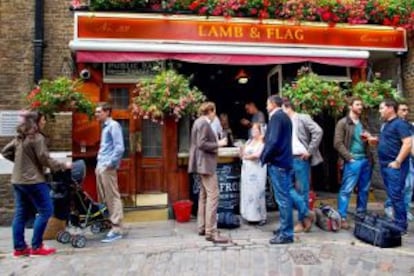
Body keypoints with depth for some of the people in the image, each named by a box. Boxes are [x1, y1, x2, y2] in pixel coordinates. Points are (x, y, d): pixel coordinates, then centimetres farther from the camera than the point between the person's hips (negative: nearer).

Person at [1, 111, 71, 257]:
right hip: (33, 181, -9)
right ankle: (36, 246, 3)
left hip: (18, 180, 9)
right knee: (46, 211, -1)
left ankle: (19, 247, 18)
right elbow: (45, 160, -15)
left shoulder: (20, 137, 13)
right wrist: (63, 165, -5)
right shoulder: (37, 138, -14)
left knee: (21, 213, 12)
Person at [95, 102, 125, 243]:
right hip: (100, 167, 9)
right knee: (103, 198, 13)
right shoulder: (105, 127, 19)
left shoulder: (113, 125, -9)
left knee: (113, 197, -6)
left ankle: (116, 229, -2)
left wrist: (110, 163, -17)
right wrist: (99, 164, 17)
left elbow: (120, 147, -18)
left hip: (108, 168, -9)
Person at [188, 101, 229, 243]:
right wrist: (218, 144, -14)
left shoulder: (199, 122, 15)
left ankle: (202, 227, 22)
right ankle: (211, 232, -9)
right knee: (213, 195, -11)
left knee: (204, 195, 14)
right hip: (206, 164, -11)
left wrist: (216, 143, 17)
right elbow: (201, 144, -22)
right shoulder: (204, 123, -14)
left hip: (203, 163, 11)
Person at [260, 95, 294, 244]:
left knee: (282, 198, -5)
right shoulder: (284, 116, 18)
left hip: (277, 162, -10)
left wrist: (264, 157, -10)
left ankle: (286, 234, 1)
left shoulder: (276, 117, -12)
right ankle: (285, 228, 24)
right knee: (284, 197, 15)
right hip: (284, 160, 10)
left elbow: (273, 141, -21)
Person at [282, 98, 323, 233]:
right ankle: (306, 213, 14)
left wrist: (310, 151, -14)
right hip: (288, 159, 6)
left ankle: (302, 221, 14)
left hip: (300, 159, -6)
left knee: (301, 190, 1)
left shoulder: (303, 118, -5)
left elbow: (318, 131, -14)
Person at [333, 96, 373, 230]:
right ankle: (342, 218, 0)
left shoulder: (363, 123, 17)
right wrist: (349, 157, -15)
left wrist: (368, 138, 4)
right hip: (352, 161, -7)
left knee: (364, 190, 12)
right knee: (346, 190, -5)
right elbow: (338, 143, -11)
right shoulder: (343, 123, -4)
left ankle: (361, 215, 24)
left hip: (366, 160, 7)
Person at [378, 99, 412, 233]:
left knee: (396, 195, -5)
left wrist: (397, 162, -21)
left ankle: (401, 225, 5)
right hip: (384, 165, 9)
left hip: (394, 166, -9)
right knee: (391, 195, 14)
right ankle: (397, 221, 24)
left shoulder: (400, 124, -12)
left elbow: (407, 144, -20)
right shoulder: (385, 125, 16)